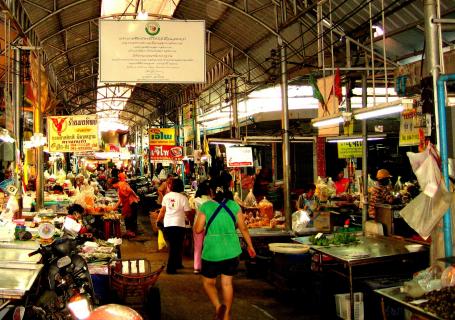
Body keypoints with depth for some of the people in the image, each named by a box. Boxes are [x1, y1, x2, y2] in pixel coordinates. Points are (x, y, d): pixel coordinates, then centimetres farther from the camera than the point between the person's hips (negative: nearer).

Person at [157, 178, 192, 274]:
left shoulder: (166, 196, 5)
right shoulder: (183, 198, -7)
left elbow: (163, 210, 9)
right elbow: (187, 212, -6)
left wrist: (158, 220, 21)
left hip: (167, 224, 5)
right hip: (178, 225, -5)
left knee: (173, 245, 19)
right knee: (176, 247, 4)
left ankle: (177, 264, 30)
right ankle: (170, 268, 2)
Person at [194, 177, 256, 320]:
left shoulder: (206, 206, -9)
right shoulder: (234, 205, -1)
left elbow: (198, 229, -6)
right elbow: (243, 228, 3)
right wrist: (250, 246, 15)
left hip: (212, 251, -3)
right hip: (232, 250, 3)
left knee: (208, 282, 13)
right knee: (227, 282, 15)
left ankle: (218, 306, -11)